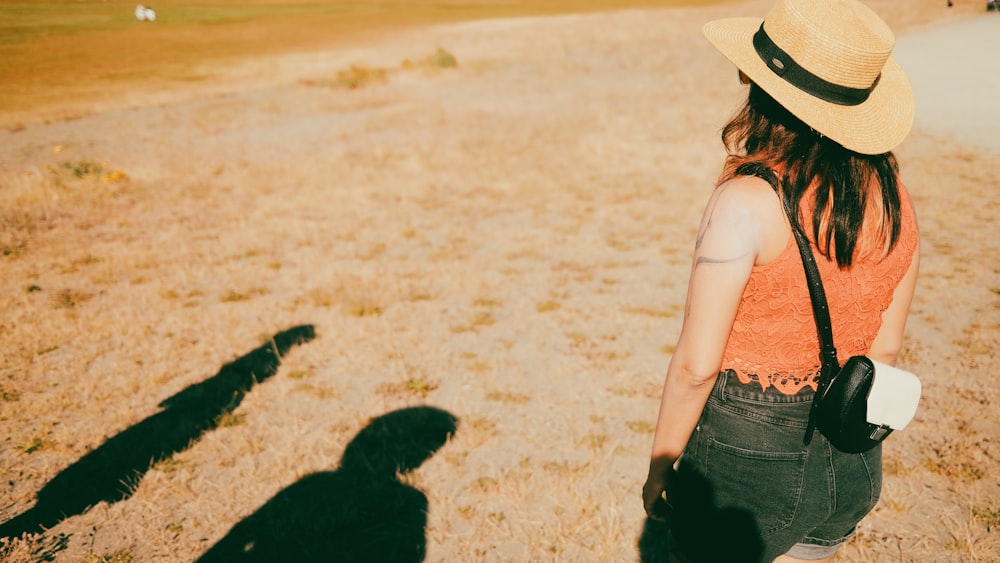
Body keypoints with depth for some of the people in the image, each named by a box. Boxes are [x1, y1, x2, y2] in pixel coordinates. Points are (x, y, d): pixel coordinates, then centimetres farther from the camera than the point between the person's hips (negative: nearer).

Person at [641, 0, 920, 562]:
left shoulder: (747, 202, -24)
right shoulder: (895, 197, -4)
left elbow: (696, 366, -20)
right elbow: (885, 346, 6)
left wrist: (659, 468, -5)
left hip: (750, 458, -6)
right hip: (854, 463, 6)